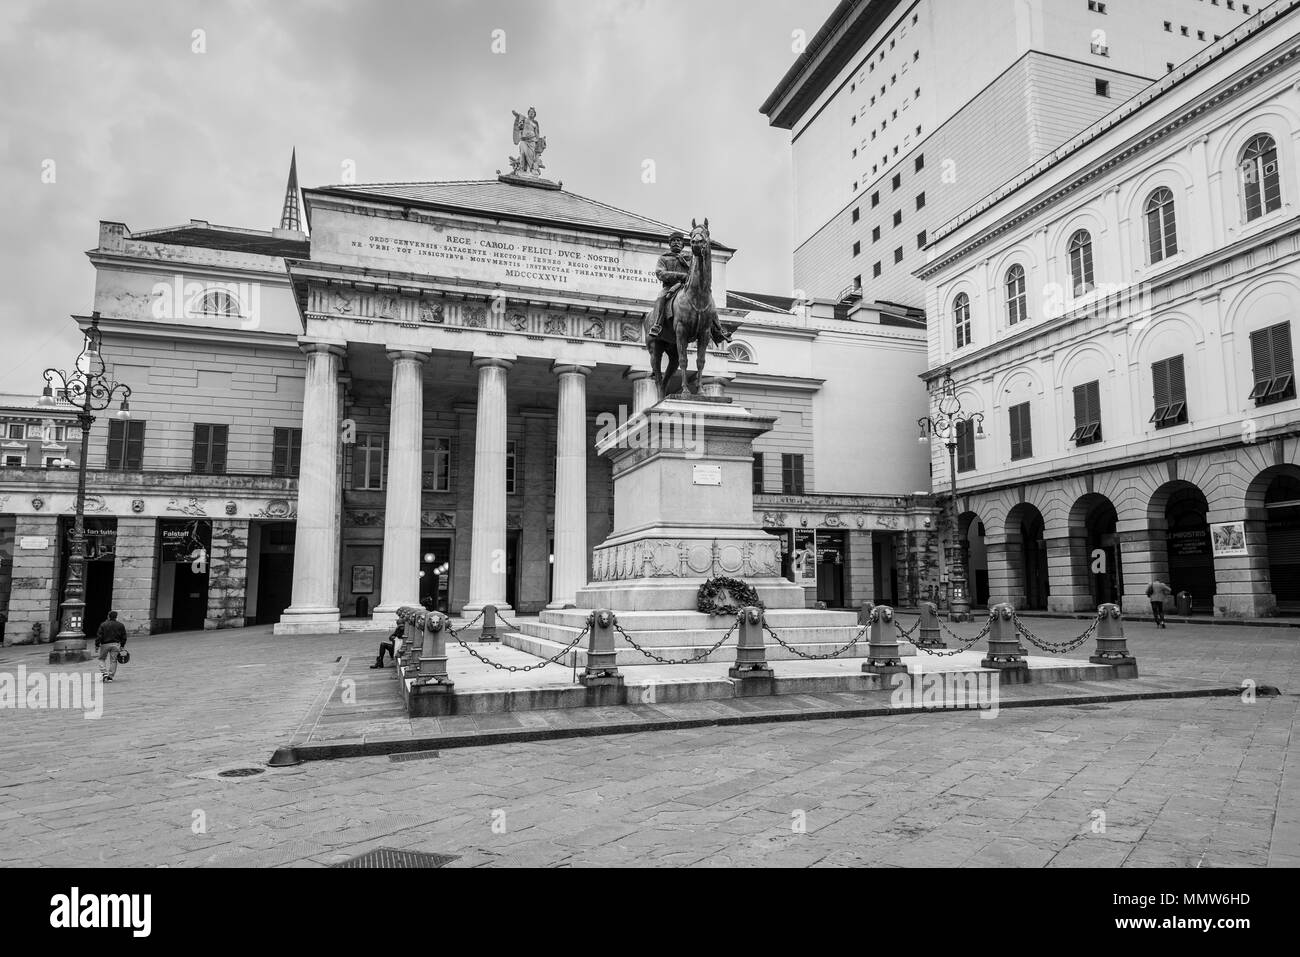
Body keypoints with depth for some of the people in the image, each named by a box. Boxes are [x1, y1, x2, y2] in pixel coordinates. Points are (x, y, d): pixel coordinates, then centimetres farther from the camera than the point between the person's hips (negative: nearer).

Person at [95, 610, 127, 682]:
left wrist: (97, 645, 1)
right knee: (113, 660, 6)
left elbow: (99, 636, -6)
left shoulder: (103, 625, -2)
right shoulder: (120, 625, 5)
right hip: (115, 644, 2)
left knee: (102, 659, 15)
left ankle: (104, 673, -1)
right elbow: (124, 637, 8)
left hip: (105, 644, -1)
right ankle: (110, 676, 5)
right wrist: (122, 646, 15)